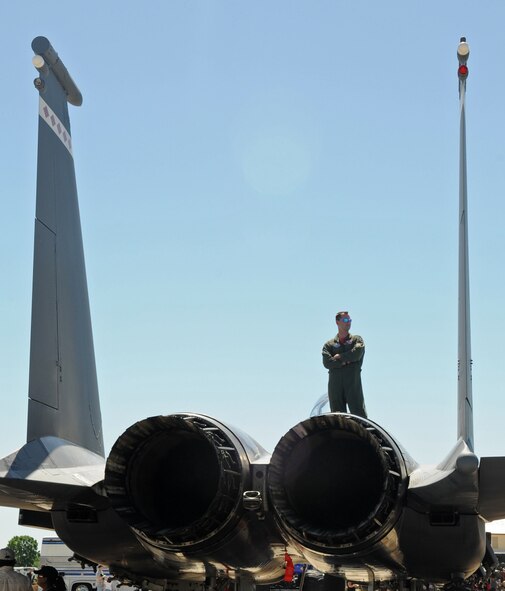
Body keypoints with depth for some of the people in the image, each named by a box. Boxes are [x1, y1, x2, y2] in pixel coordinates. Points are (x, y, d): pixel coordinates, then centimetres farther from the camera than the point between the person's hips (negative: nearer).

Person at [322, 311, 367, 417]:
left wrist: (339, 357, 3)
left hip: (353, 382, -1)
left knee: (359, 415, -9)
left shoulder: (357, 340, 16)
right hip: (335, 384, 1)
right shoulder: (329, 344, 16)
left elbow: (356, 354, -5)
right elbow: (327, 363, -1)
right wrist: (345, 361, -6)